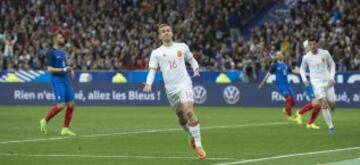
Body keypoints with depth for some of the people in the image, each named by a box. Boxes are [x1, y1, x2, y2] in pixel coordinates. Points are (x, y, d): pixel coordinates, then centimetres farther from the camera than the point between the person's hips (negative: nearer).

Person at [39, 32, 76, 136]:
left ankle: (65, 129, 6)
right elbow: (50, 69, -15)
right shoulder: (51, 53, -8)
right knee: (61, 105, -16)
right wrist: (64, 69, -19)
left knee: (71, 104, 1)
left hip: (65, 80, 8)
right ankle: (45, 120, 4)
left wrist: (70, 70, 8)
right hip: (57, 80, -8)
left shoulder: (62, 52, 16)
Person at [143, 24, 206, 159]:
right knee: (181, 117, 10)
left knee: (188, 111, -22)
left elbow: (191, 60, 21)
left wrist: (196, 69, 0)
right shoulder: (156, 53, 7)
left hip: (184, 83, -2)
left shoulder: (182, 47, 9)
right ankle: (192, 137, 40)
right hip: (170, 88, 2)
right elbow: (152, 70, 0)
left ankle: (198, 144, -18)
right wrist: (148, 84, -18)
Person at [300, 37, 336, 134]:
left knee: (332, 104, 1)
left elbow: (332, 65, 8)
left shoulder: (325, 53, -3)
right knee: (324, 103, -19)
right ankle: (330, 126, -14)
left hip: (327, 81, 1)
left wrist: (331, 78, -3)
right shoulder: (306, 57, -2)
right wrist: (304, 79, -4)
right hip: (316, 82, -1)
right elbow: (302, 69, 14)